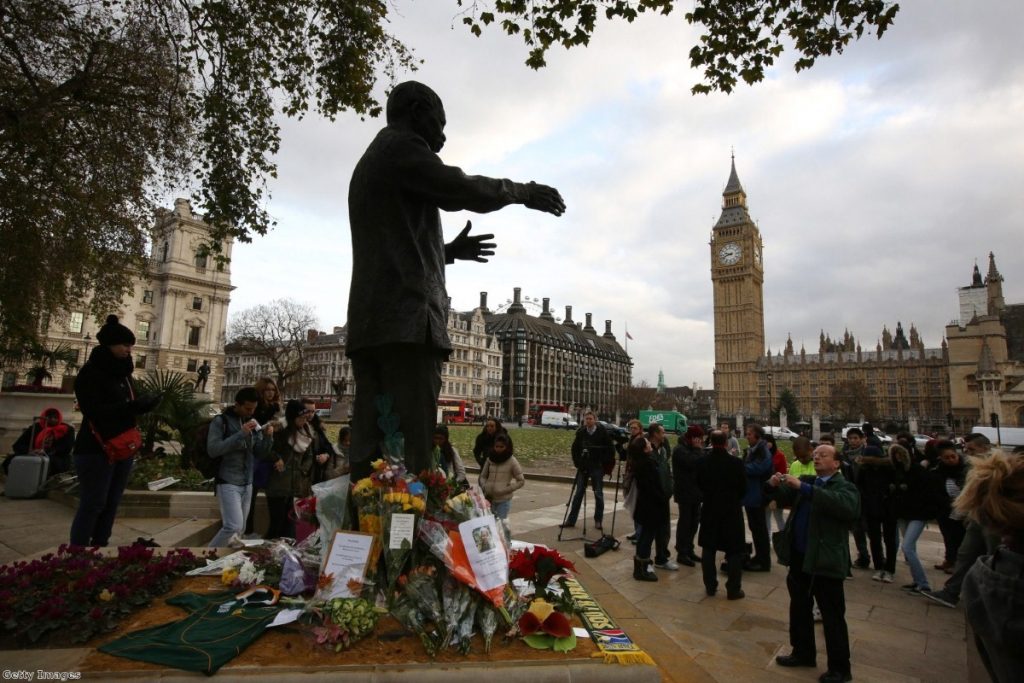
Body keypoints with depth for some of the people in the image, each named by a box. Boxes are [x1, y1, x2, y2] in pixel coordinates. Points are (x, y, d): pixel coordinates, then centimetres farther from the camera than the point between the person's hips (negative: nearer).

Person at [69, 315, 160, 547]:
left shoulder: (123, 372, 13)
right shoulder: (90, 373, -9)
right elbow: (94, 411, -20)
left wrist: (144, 404, -4)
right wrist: (133, 407, -27)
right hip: (96, 449, -7)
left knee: (111, 505, 11)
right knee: (92, 505, -4)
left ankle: (100, 548, 18)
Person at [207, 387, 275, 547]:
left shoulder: (254, 423, 10)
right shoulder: (221, 421, -6)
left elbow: (260, 453, 10)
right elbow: (212, 449, -17)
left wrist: (268, 437, -9)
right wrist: (240, 434, -23)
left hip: (247, 484, 6)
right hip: (228, 483, -6)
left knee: (240, 529, 9)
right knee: (233, 526, -14)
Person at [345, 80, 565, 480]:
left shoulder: (368, 164, 32)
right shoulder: (401, 147, 3)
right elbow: (463, 190, -8)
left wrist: (448, 250, 39)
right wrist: (523, 191, 8)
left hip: (367, 324, 9)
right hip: (406, 320, -9)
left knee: (368, 450, 3)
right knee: (411, 451, -12)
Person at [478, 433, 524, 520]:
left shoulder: (512, 461, -5)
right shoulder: (489, 459, 6)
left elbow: (521, 481, -3)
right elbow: (483, 476, 16)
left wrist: (507, 489, -13)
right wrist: (484, 487, -3)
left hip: (504, 500, -4)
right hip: (489, 498, 4)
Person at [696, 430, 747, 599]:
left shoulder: (702, 462, -8)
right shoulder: (736, 463, -15)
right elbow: (743, 488, -4)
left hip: (709, 510, 2)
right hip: (732, 511, -2)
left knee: (708, 550, 13)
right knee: (734, 552, 8)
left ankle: (710, 586, 19)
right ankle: (733, 589, 12)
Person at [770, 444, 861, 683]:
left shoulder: (845, 487, -9)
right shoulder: (807, 482, 12)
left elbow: (844, 505, -30)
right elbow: (786, 495, 10)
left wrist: (804, 488, -35)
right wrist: (775, 485, -13)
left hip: (825, 561, -7)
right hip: (799, 558, 7)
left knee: (832, 617, 7)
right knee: (799, 609, 19)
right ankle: (803, 653, 36)